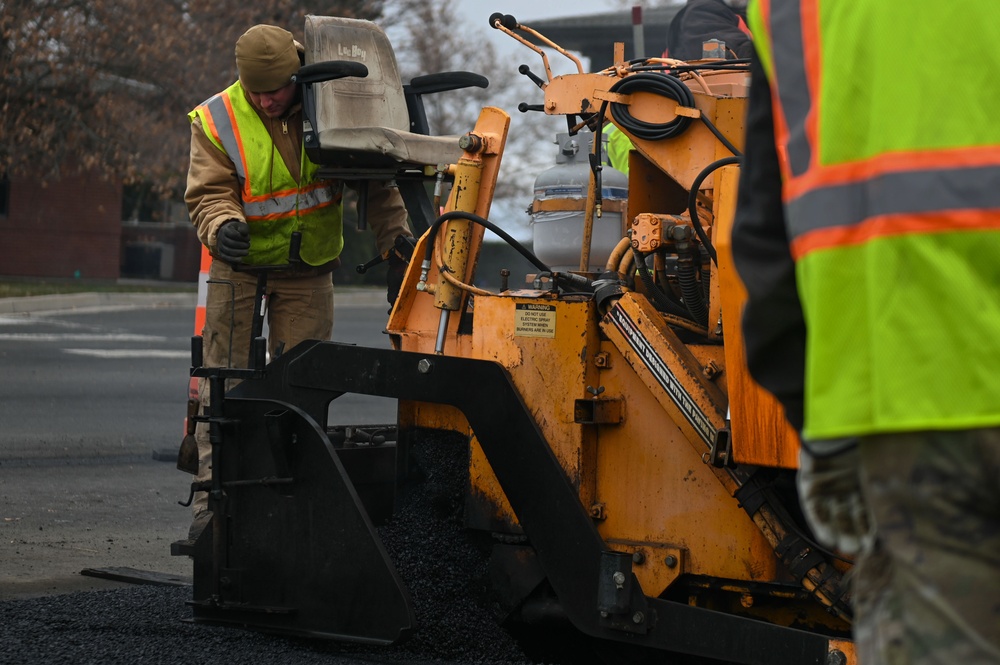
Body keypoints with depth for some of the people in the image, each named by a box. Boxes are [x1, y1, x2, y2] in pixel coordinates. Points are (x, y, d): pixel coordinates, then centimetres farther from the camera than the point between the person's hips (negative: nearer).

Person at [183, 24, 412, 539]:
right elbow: (209, 194, -16)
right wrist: (223, 227, -40)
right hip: (239, 263, -1)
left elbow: (376, 182, -3)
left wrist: (397, 247, -6)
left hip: (310, 267, 1)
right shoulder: (217, 120, -14)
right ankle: (212, 498, -5)